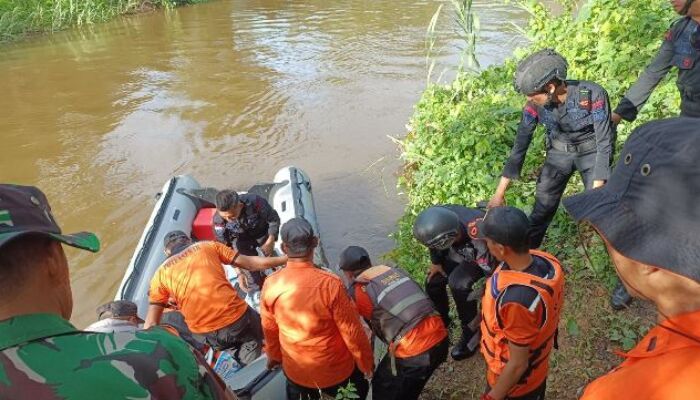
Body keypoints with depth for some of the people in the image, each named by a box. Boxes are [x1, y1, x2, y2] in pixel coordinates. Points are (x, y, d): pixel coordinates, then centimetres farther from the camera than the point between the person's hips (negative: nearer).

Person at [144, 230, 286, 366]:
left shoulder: (160, 273, 12)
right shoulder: (208, 246, 10)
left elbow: (151, 323, 8)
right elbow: (250, 263, 8)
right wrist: (284, 259, 16)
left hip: (206, 336, 1)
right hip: (236, 318, -1)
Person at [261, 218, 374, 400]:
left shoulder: (270, 284, -18)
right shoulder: (330, 283, -30)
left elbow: (269, 329, -1)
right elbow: (352, 331, -20)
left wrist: (274, 355, 18)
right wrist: (366, 363, -3)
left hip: (295, 369, 3)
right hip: (335, 368, -3)